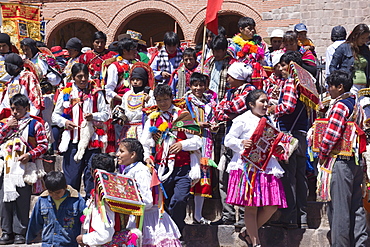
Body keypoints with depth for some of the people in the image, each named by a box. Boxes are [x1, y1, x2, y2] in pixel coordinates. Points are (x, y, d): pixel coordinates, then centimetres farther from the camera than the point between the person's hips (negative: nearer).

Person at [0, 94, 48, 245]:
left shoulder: (35, 124, 2)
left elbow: (43, 145, -1)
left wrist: (30, 155, -14)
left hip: (25, 168, -4)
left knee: (22, 202, -2)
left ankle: (20, 233, 4)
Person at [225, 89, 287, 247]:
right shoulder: (243, 120, 0)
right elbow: (228, 140, -1)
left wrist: (279, 148, 4)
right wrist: (241, 143, -20)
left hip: (267, 167, 6)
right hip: (248, 167, -6)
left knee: (272, 206, 0)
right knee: (251, 207, -4)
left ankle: (250, 233, 19)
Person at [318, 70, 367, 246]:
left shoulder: (340, 106, -13)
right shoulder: (356, 105, 14)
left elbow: (331, 135, -19)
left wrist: (322, 156, -6)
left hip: (341, 161, -9)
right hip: (357, 161, 9)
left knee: (339, 207, -3)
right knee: (357, 206, 11)